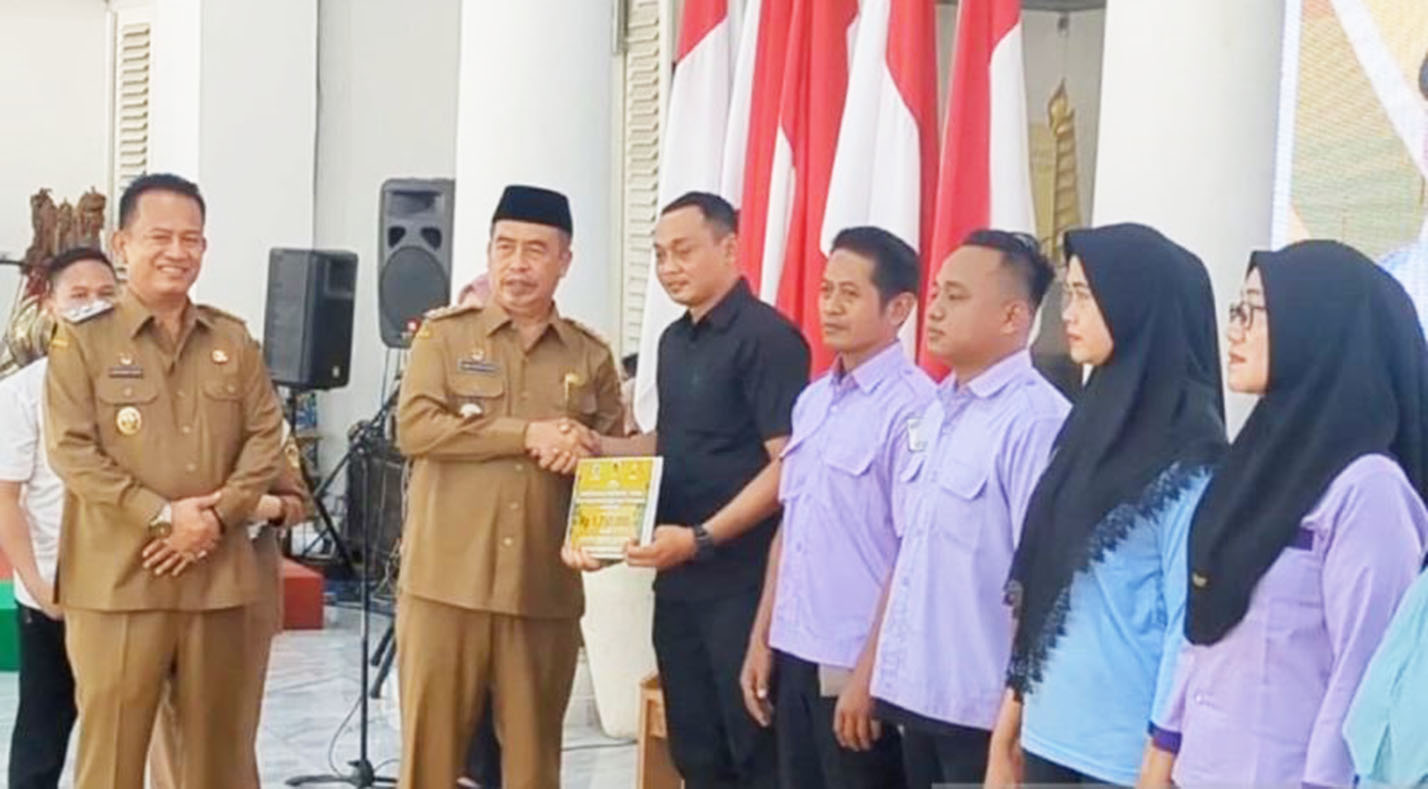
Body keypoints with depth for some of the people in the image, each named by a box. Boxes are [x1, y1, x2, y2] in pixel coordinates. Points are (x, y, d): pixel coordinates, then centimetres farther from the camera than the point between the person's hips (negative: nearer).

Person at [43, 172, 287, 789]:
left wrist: (218, 514, -9)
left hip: (216, 574, 4)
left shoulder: (233, 340, 11)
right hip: (118, 576, -3)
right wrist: (164, 516, -15)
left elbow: (266, 436, 6)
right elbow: (71, 450, -8)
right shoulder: (82, 339, -1)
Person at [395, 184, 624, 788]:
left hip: (545, 589, 2)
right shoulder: (445, 333, 4)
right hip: (446, 581, -2)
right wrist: (527, 434, -15)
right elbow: (414, 427, -10)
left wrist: (585, 454, -10)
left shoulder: (591, 356, 10)